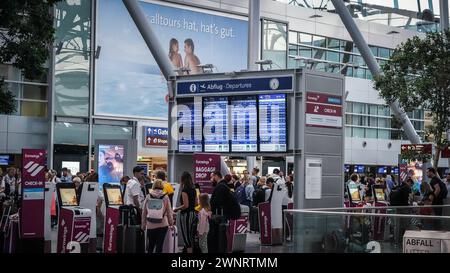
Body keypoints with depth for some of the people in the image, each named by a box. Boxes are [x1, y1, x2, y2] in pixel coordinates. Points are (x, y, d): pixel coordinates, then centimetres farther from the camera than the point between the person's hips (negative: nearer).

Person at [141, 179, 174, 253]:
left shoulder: (148, 196, 2)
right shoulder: (165, 197, -1)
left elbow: (144, 212, 7)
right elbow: (169, 212, 3)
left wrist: (143, 224, 16)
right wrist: (171, 222, 16)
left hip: (150, 225, 2)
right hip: (162, 225, -2)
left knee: (150, 244, 14)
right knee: (159, 245, 1)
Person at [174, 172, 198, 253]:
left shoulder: (184, 190, -15)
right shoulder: (193, 189, 9)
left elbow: (185, 205, -19)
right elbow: (196, 203, 15)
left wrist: (177, 209, -7)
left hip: (186, 214, -8)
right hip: (193, 214, 8)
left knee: (186, 237, -3)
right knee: (191, 237, 15)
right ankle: (191, 250, 20)